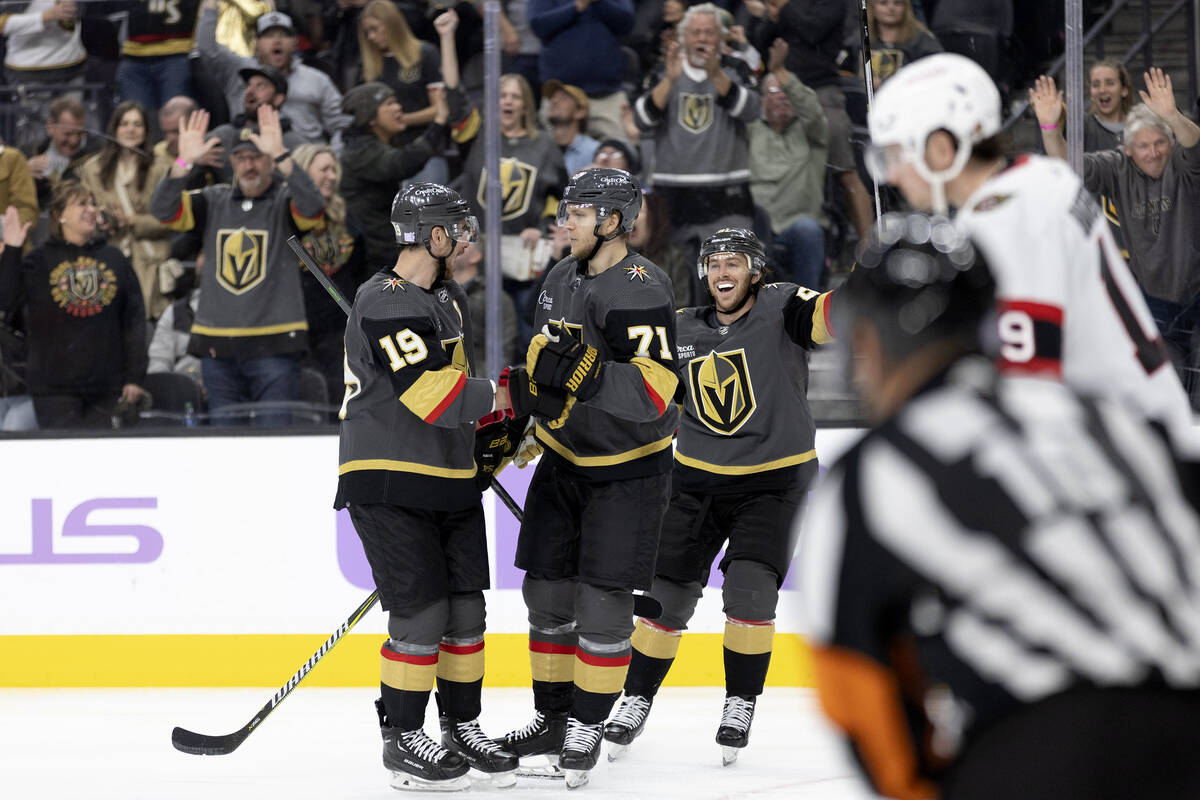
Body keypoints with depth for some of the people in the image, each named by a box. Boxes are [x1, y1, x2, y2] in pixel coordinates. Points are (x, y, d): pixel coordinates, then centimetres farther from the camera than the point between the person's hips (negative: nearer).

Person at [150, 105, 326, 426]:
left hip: (274, 346, -4)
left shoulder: (285, 201, 2)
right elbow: (163, 210, 0)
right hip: (217, 347, 4)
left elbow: (313, 206, -20)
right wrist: (184, 162, -18)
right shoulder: (214, 201, 12)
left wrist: (280, 156, -31)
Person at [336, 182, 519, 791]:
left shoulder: (447, 297, 15)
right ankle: (403, 740, 1)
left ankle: (462, 728, 20)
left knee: (465, 608, 9)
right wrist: (498, 397, -12)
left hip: (449, 480, 9)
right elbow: (427, 392, -23)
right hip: (389, 483, -9)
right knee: (421, 612, -9)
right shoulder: (385, 302, -17)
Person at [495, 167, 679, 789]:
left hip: (628, 470, -7)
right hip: (563, 457, 8)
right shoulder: (560, 280, 6)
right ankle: (551, 719, 21)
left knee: (602, 603, -5)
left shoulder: (639, 289, -21)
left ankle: (587, 728, 7)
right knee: (547, 592, 9)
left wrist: (586, 371, -38)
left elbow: (654, 393, -29)